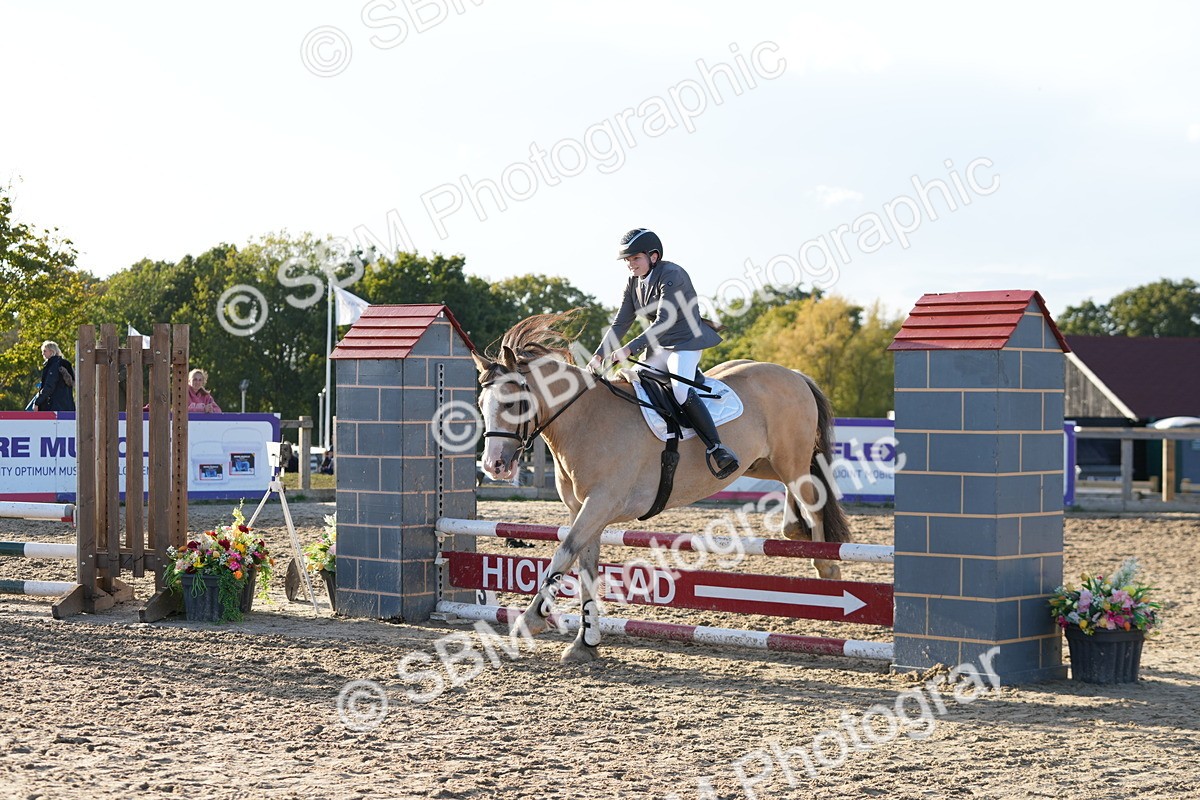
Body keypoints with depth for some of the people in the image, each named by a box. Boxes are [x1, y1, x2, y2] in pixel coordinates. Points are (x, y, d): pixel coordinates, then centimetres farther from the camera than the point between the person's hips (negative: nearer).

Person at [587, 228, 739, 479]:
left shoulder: (671, 275, -18)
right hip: (657, 347, 9)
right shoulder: (633, 281, 6)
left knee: (681, 391, -31)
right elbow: (620, 323, 7)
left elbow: (664, 322, -26)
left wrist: (630, 349, -33)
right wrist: (599, 355, -6)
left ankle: (716, 448, -32)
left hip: (686, 343, -9)